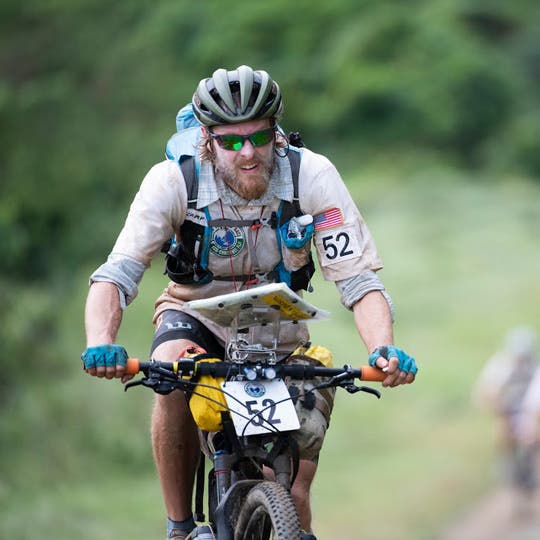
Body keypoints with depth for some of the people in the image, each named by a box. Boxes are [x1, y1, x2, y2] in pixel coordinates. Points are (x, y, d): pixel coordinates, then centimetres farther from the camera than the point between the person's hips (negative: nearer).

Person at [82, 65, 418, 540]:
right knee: (174, 379, -35)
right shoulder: (173, 181, -27)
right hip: (197, 313, -1)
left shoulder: (312, 176, -25)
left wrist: (383, 348, -45)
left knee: (296, 495, -10)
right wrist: (100, 342, -52)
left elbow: (358, 278, -26)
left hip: (278, 326, 1)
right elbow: (117, 274, -32)